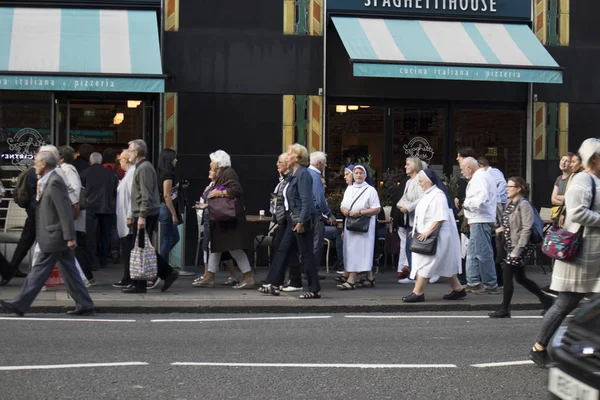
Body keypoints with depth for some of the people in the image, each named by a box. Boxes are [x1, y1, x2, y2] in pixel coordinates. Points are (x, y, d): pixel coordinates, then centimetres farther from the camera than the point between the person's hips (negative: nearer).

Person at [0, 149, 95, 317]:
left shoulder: (54, 183, -16)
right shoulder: (47, 182, 16)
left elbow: (65, 211, -20)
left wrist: (69, 237, -22)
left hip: (53, 237, -10)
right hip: (59, 238, 10)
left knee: (39, 270, -5)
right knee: (70, 272, 9)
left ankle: (19, 305, 0)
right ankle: (85, 306, 11)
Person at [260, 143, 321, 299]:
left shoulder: (303, 174, -15)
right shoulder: (293, 174, 14)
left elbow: (306, 200, -21)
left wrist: (301, 221, -24)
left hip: (302, 220, -10)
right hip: (292, 219, 10)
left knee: (306, 254, -3)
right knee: (283, 250, 11)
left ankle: (314, 290, 4)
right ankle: (273, 285, 17)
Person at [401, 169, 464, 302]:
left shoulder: (438, 195, -17)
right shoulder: (428, 194, 14)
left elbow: (440, 218, -24)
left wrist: (428, 232, -25)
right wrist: (417, 230, 16)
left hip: (434, 235, -10)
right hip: (426, 235, 10)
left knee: (425, 264, -9)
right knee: (446, 264, 13)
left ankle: (418, 293, -7)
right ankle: (458, 290, 18)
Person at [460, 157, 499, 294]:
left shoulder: (479, 177, -14)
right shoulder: (482, 176, 19)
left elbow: (482, 198, -27)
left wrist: (467, 203, -14)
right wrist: (468, 203, 10)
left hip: (480, 221, -11)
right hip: (478, 220, 11)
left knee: (483, 253, -6)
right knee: (472, 252, 15)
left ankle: (490, 285, -1)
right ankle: (473, 282, 19)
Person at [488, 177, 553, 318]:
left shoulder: (524, 204, -14)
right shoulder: (510, 204, 12)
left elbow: (526, 229, -20)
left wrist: (517, 250, -23)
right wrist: (501, 229, 5)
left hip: (520, 247, -9)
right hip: (511, 246, 9)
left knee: (507, 275, -6)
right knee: (520, 278, 14)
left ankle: (504, 310, 2)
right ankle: (545, 300, 27)